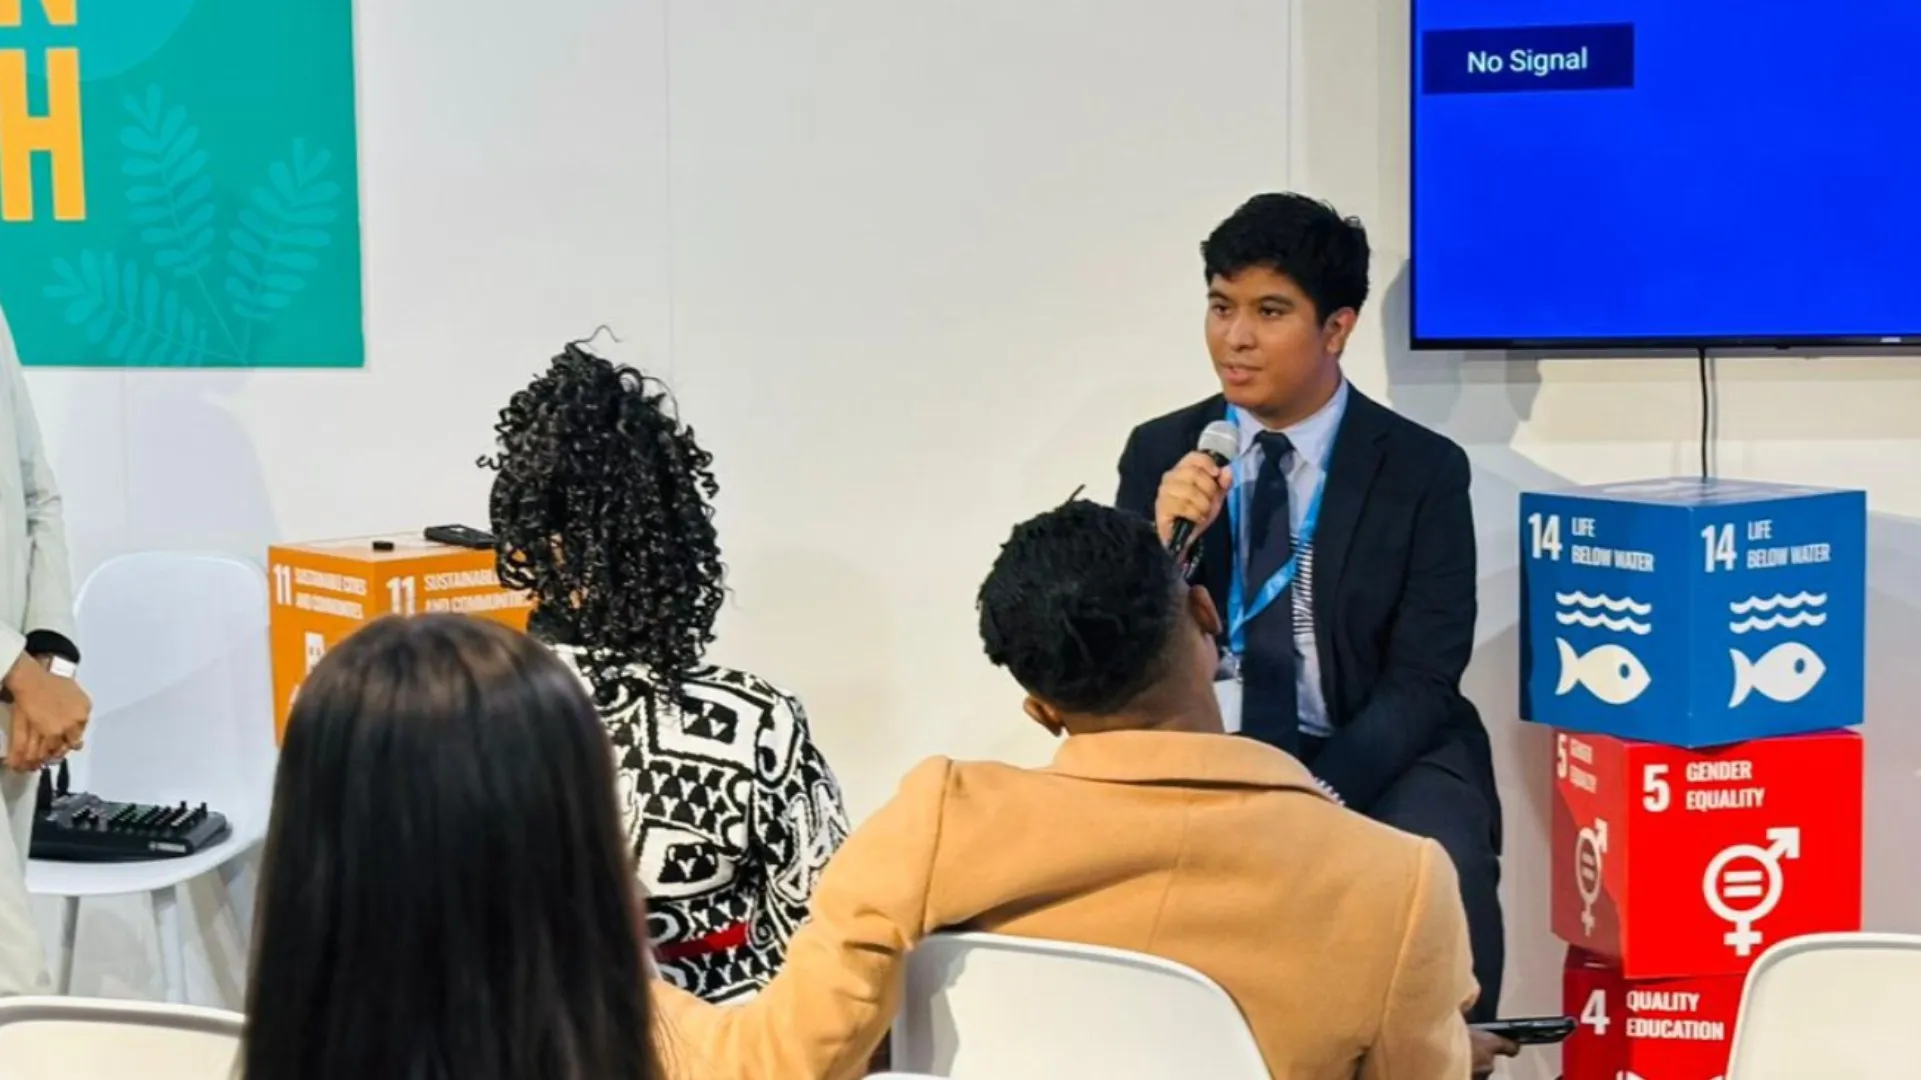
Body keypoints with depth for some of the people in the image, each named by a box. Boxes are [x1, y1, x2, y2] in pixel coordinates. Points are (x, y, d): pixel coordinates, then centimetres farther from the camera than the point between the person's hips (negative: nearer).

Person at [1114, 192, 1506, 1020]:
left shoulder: (1424, 469, -2)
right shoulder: (1159, 452, 5)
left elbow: (1419, 684, -7)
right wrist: (1166, 540, -18)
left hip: (1375, 762, -1)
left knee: (1442, 873, -31)